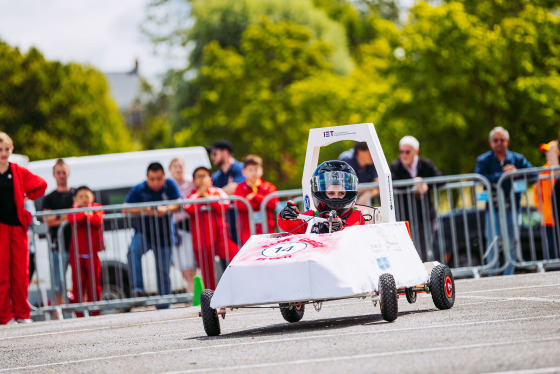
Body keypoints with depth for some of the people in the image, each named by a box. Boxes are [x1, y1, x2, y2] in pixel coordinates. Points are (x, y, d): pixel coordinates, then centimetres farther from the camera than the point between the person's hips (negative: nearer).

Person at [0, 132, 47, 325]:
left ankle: (22, 314, 7)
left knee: (21, 270, 2)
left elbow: (40, 185, 20)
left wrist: (27, 199, 10)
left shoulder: (19, 172, 6)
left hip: (18, 225, 2)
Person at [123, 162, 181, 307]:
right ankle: (137, 289, -37)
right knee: (134, 251, -33)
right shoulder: (138, 190, -8)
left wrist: (166, 209, -32)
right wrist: (143, 210, -31)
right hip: (143, 233, -1)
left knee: (163, 272, 3)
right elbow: (125, 209, -14)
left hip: (164, 235, 1)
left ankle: (163, 308, 13)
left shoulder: (170, 186, -3)